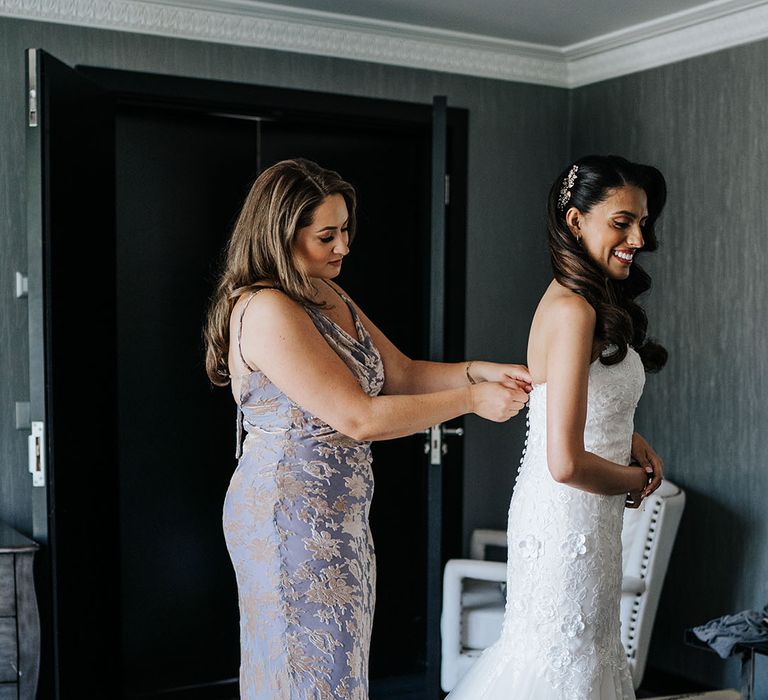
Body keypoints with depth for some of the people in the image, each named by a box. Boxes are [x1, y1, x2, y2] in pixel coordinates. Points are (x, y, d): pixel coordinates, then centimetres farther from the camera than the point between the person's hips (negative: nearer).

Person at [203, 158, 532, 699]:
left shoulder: (329, 296, 10)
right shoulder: (267, 312, -22)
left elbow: (400, 374, 12)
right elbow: (359, 418, -24)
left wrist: (478, 371, -5)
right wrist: (471, 400, -18)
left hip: (337, 514, 9)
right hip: (290, 514, -9)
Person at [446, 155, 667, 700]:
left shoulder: (580, 301, 7)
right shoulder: (573, 312, -23)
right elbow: (566, 463, -28)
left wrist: (633, 441, 3)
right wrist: (640, 481, -10)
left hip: (582, 514, 10)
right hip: (569, 518, -10)